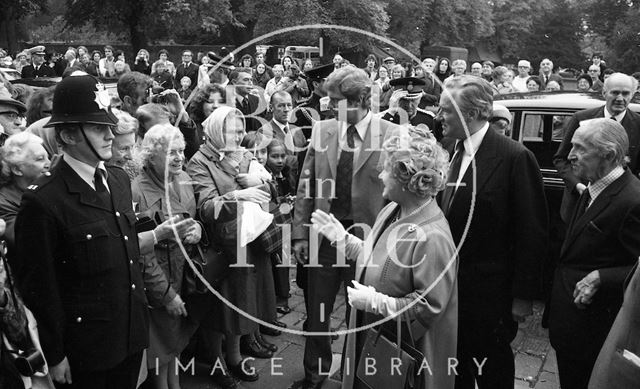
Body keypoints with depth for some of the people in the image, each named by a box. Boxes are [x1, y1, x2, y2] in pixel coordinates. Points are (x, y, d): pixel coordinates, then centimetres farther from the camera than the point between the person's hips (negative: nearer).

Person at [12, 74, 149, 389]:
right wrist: (55, 356, -8)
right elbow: (39, 288, -14)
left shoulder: (119, 179, 3)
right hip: (84, 351, -6)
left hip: (132, 337, 6)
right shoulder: (42, 201, -19)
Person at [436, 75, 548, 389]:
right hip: (452, 283, 6)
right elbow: (448, 216, 7)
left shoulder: (515, 157, -17)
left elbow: (532, 231, -15)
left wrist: (523, 295, -13)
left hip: (491, 290, -6)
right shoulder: (455, 152, 4)